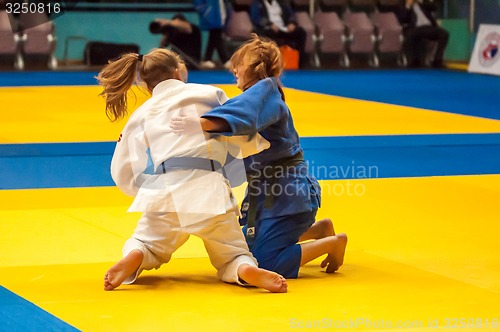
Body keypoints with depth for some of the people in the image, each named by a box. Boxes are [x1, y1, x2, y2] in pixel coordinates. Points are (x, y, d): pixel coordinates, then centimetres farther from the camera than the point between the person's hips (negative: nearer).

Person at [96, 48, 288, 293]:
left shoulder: (140, 114, 17)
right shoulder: (209, 94, 12)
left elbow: (125, 175, 14)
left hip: (163, 193, 1)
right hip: (210, 191, -1)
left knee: (143, 245, 27)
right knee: (232, 258, 17)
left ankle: (134, 259, -12)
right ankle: (247, 271, -22)